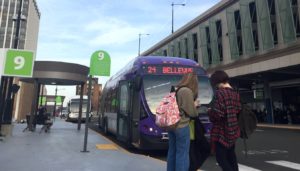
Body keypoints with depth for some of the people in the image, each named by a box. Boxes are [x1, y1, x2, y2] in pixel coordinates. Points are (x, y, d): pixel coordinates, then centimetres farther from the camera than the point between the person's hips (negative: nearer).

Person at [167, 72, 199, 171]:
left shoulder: (176, 90, 9)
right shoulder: (187, 91, -15)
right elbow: (191, 112, -12)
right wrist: (195, 105, 8)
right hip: (181, 126, -8)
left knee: (172, 151, 17)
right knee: (182, 154, 3)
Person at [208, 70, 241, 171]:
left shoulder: (220, 93, -16)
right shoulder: (235, 94, 8)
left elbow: (217, 113, -23)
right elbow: (238, 110, 9)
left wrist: (210, 112, -3)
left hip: (222, 131, -8)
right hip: (232, 130, 8)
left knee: (221, 158, -1)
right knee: (231, 155, 20)